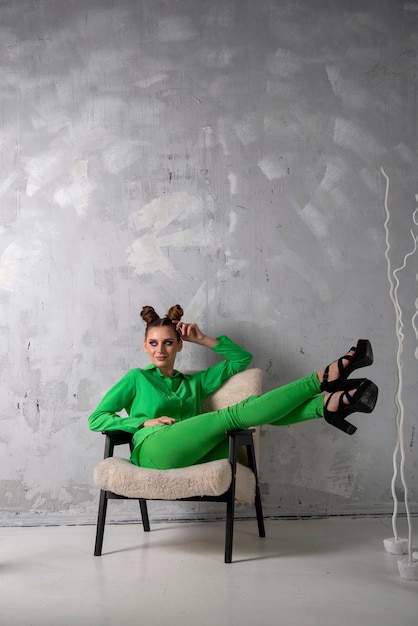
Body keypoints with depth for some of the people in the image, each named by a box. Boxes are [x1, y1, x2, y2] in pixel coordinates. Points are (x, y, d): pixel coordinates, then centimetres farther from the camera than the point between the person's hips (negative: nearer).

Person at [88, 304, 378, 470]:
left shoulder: (194, 382, 29)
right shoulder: (136, 378, 18)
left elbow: (243, 357, 30)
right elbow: (96, 419, 10)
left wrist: (204, 340, 21)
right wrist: (145, 421, -1)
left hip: (190, 455, 5)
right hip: (154, 450, -5)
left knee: (254, 405, -15)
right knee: (233, 414, -21)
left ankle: (328, 405, -31)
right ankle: (323, 378, -20)